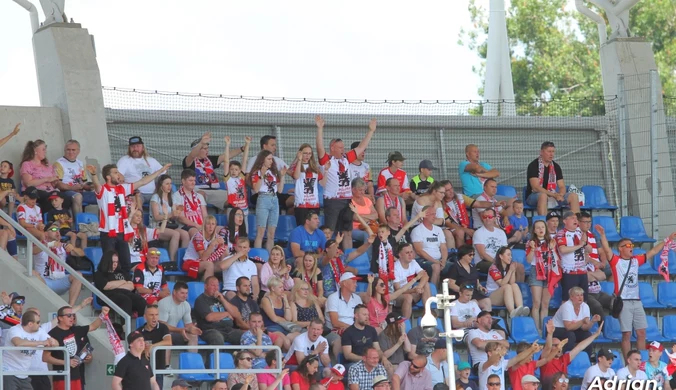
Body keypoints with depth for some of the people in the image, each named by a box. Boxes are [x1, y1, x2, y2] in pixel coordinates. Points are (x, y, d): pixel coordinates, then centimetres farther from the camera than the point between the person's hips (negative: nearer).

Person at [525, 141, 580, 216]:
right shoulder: (533, 166, -8)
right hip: (534, 196, -6)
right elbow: (535, 187, -17)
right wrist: (554, 195, -26)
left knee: (573, 196, -12)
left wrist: (560, 195, -17)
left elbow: (562, 187, 9)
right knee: (543, 196, -40)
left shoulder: (556, 167, 10)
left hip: (553, 196, 6)